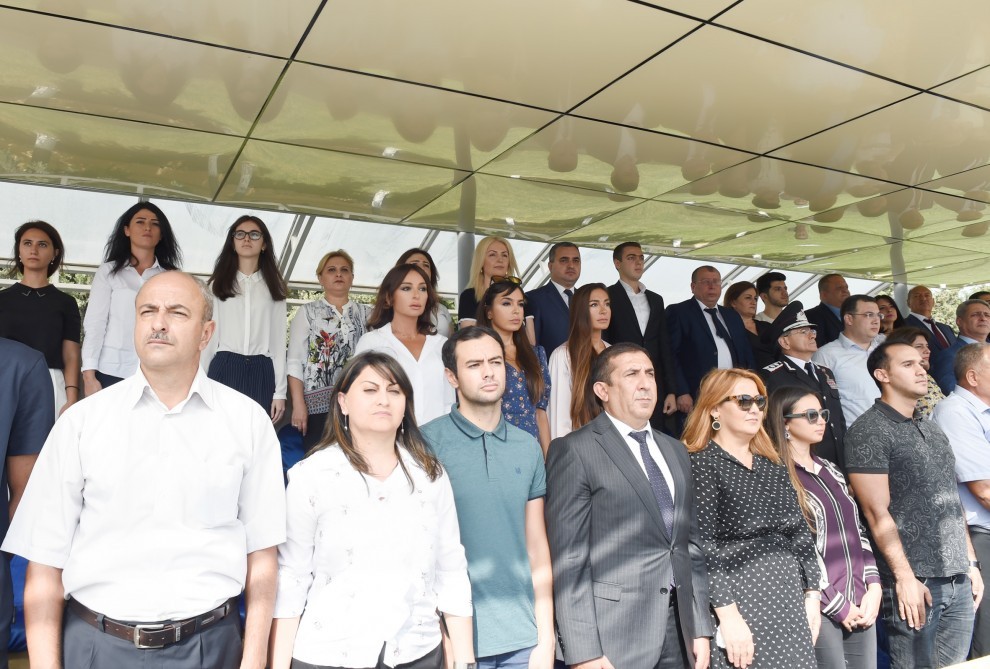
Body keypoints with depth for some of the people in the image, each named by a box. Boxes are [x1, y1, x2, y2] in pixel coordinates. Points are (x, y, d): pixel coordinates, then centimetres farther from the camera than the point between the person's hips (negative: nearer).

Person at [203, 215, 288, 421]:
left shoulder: (274, 288, 11)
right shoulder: (218, 284, 11)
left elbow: (278, 341, 7)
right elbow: (208, 335, 9)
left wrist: (279, 392, 0)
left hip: (261, 373, 0)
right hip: (224, 370, 0)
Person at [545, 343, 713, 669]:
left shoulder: (674, 451, 12)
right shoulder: (574, 451, -9)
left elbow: (690, 545, 14)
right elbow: (568, 559, -12)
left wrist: (700, 628, 9)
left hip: (678, 629, 6)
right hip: (614, 633, -6)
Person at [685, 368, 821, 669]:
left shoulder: (773, 466, 13)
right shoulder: (701, 463, -9)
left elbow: (800, 531, 14)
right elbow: (701, 546, -15)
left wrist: (812, 593, 6)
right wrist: (728, 614, -19)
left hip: (790, 599, 7)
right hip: (740, 598, -6)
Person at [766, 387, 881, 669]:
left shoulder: (830, 470, 14)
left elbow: (857, 532, 15)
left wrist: (873, 588, 3)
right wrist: (838, 606, -11)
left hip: (860, 606, 7)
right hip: (819, 610, -7)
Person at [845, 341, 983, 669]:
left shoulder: (933, 429, 14)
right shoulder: (868, 431, -11)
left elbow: (951, 502, 18)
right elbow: (878, 513, -15)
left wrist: (971, 562, 14)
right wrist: (905, 577, -16)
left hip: (959, 580, 7)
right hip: (915, 581, -7)